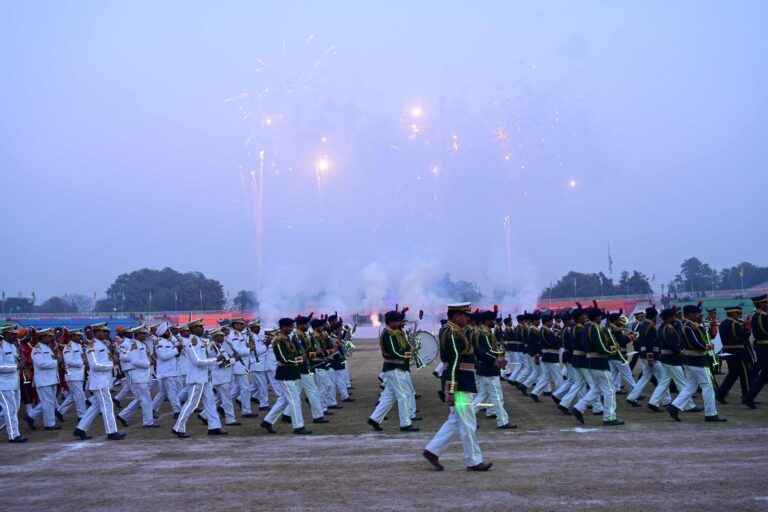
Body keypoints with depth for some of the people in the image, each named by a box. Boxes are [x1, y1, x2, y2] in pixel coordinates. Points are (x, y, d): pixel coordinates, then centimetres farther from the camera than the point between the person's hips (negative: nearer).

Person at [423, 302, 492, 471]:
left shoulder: (452, 333, 15)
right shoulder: (454, 335, -18)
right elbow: (453, 365, -22)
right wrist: (450, 391, -24)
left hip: (462, 385, 10)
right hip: (460, 386, -10)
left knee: (455, 421, 15)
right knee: (468, 424, -1)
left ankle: (432, 451, 17)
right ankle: (473, 461, 8)